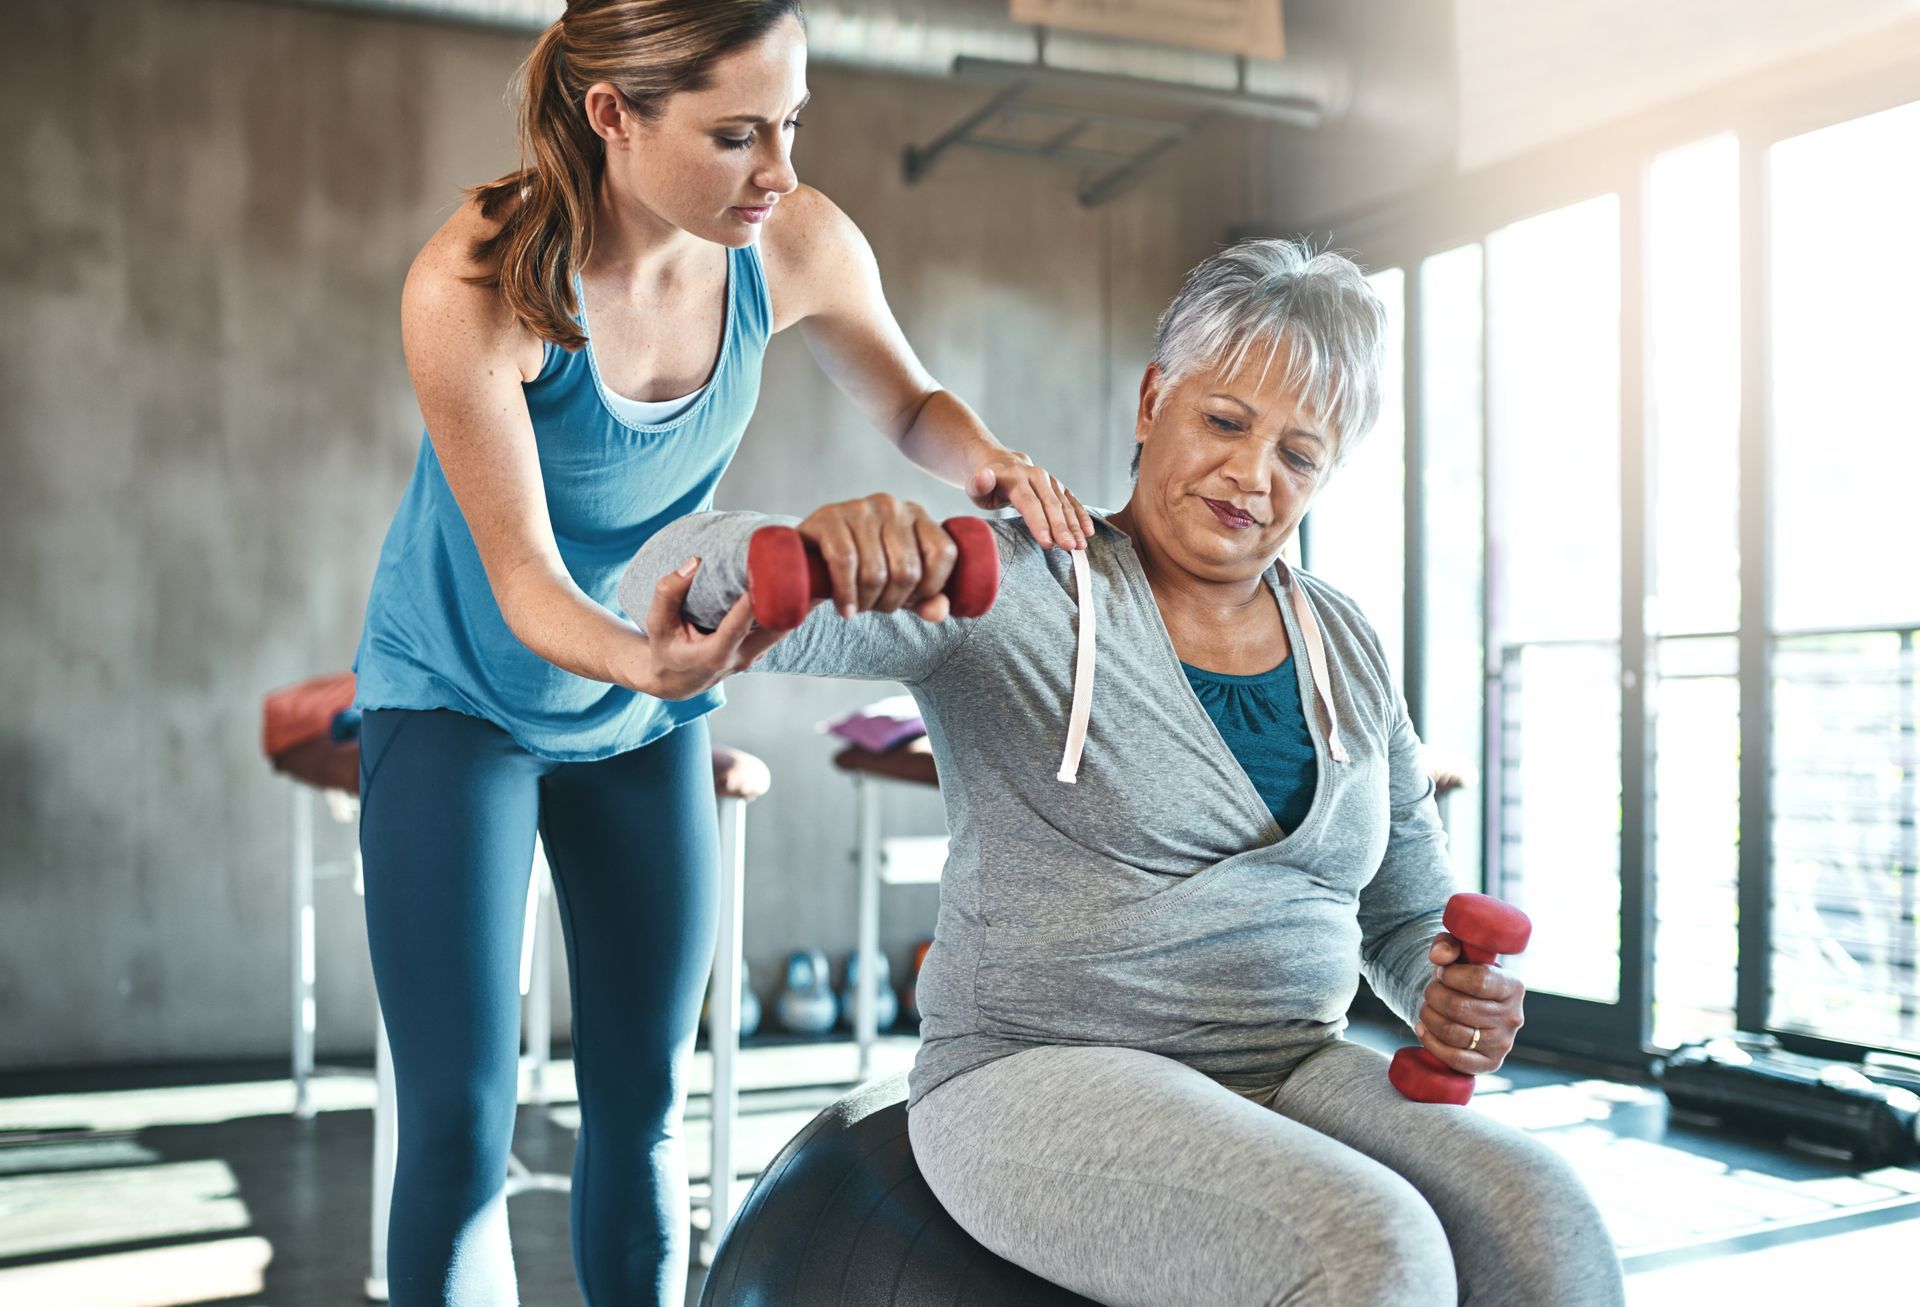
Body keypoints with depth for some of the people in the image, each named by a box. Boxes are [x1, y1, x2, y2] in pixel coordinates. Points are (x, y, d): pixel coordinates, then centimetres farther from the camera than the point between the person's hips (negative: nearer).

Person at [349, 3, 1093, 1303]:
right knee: (460, 1126, -6)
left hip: (648, 711, 4)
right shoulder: (471, 289, -30)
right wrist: (644, 657, -48)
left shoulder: (801, 246, -18)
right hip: (461, 695, -4)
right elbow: (524, 583, -27)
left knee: (646, 1100, 11)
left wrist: (982, 456, -21)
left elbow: (910, 404, 2)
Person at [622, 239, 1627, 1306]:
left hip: (1292, 1078, 5)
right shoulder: (1007, 591, -7)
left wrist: (1460, 997, -5)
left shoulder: (1346, 651, 11)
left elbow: (1411, 915, 19)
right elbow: (677, 580, -20)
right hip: (1041, 1079, -5)